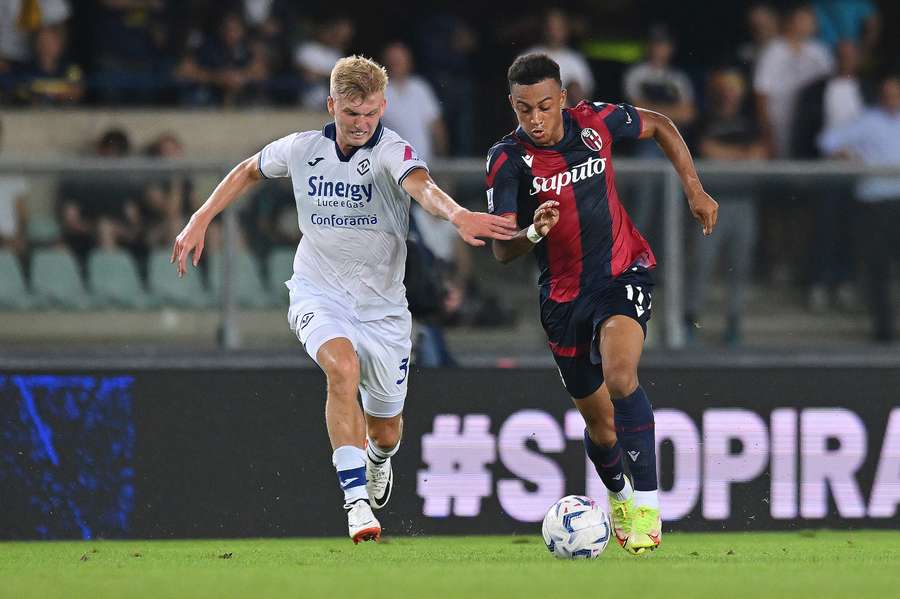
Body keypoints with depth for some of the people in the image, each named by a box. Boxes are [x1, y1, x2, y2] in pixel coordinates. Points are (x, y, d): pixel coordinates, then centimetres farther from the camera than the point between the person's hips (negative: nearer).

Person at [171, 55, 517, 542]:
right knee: (343, 367, -33)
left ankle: (377, 460, 52)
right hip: (318, 292, 0)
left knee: (386, 431, 11)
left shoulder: (392, 152, -16)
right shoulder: (301, 150, -5)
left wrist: (456, 214, -60)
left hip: (381, 303, 0)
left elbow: (420, 185, -39)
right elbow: (247, 172, 16)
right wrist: (199, 222, 11)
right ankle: (357, 501, -32)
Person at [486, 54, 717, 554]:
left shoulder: (596, 122, -10)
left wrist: (694, 189, 6)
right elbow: (502, 250, -16)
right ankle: (618, 496, 43)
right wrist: (534, 232, -37)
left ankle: (646, 502, -23)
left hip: (623, 273, -1)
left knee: (619, 375, -29)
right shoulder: (508, 160, -13)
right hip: (564, 294, 1)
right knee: (600, 423, 11)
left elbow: (659, 126, 10)